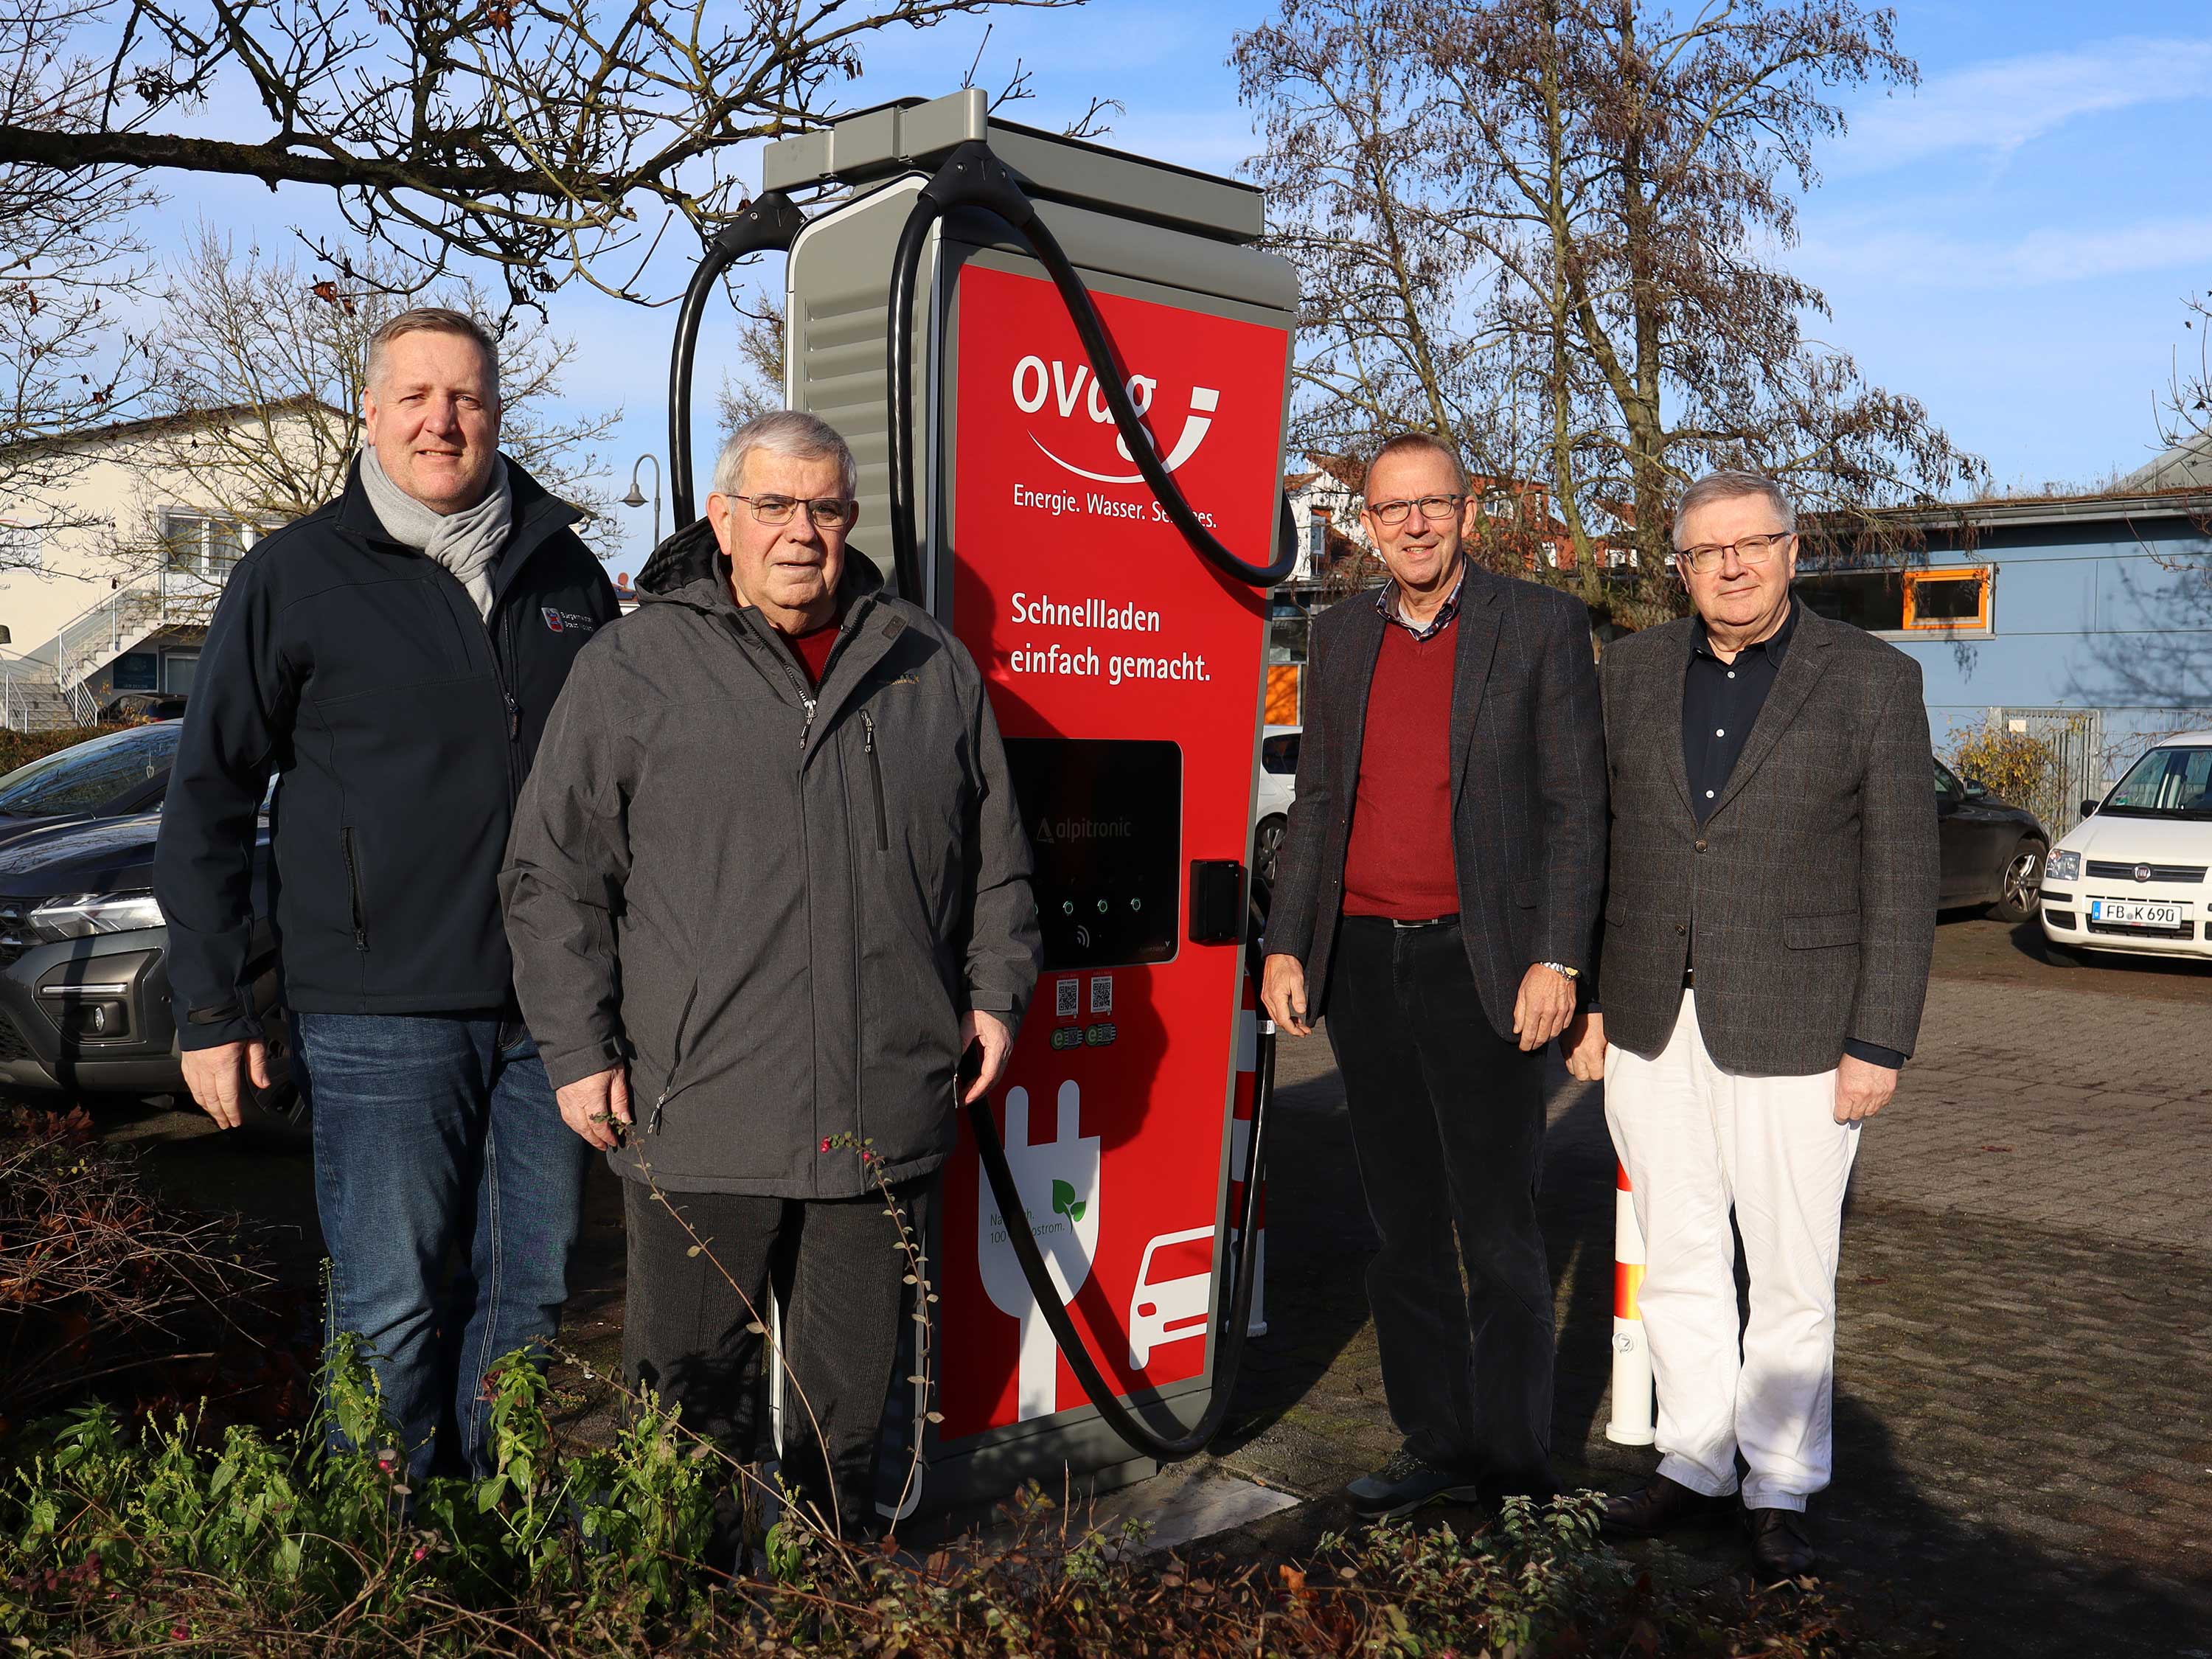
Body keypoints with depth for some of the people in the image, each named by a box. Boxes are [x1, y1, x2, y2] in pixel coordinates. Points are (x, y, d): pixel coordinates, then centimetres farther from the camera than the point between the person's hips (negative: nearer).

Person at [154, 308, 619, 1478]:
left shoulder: (567, 574, 10)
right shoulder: (294, 577, 1)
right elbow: (207, 801, 3)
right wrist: (213, 1008, -1)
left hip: (551, 1012, 4)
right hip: (380, 1018, -3)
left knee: (533, 1291, 12)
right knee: (390, 1308, 1)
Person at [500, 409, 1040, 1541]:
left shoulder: (931, 667, 10)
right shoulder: (637, 665, 0)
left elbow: (996, 853, 17)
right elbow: (553, 874, 0)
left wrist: (995, 989, 10)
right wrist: (579, 1051, -4)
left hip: (884, 1114, 3)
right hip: (699, 1114, -3)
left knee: (852, 1393, 17)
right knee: (692, 1389, 9)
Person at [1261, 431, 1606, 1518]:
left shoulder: (1540, 625, -1)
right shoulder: (1339, 638, 12)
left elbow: (1576, 805, -3)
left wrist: (1556, 959, -11)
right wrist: (1286, 945, 7)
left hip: (1478, 966, -4)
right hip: (1360, 963, 5)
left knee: (1497, 1237, 0)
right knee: (1402, 1230, 12)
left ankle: (1512, 1470, 14)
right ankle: (1435, 1444, 24)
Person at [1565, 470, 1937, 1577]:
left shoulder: (1873, 681, -3)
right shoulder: (1632, 670, 7)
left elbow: (1902, 874, -4)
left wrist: (1880, 1043, -9)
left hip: (1792, 1028, -3)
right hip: (1648, 1024, 3)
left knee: (1791, 1275, 6)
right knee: (1679, 1260, 13)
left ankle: (1779, 1491, 23)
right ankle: (1694, 1463, 29)